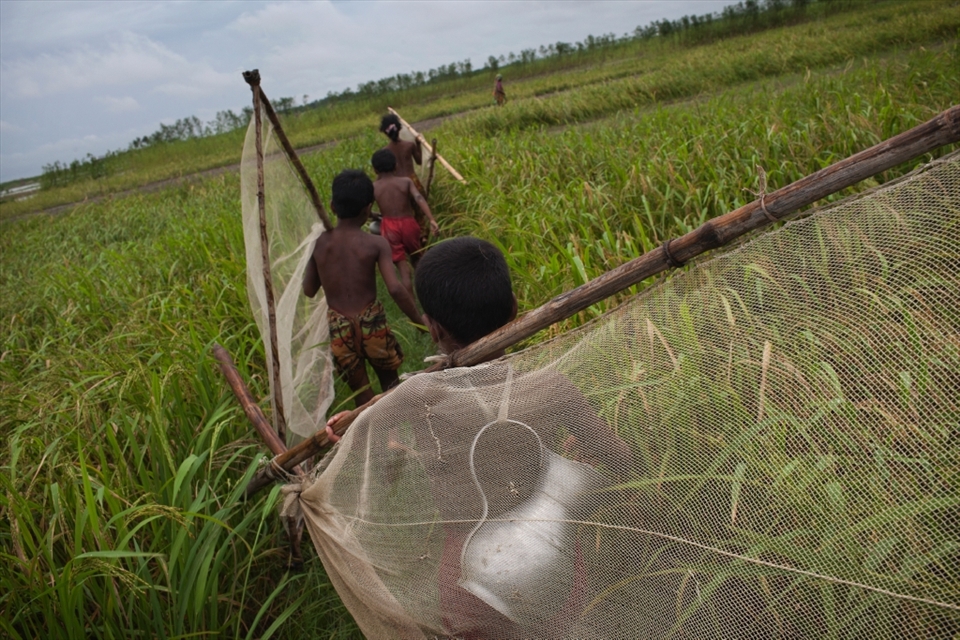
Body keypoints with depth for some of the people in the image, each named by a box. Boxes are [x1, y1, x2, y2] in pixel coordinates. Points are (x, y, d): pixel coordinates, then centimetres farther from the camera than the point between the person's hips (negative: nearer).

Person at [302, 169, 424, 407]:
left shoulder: (319, 243, -2)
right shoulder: (376, 244, -10)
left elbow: (309, 290, 6)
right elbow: (395, 289, -18)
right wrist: (418, 320, -7)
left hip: (338, 326, 2)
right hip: (371, 321, -2)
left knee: (360, 389, 18)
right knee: (389, 379, 23)